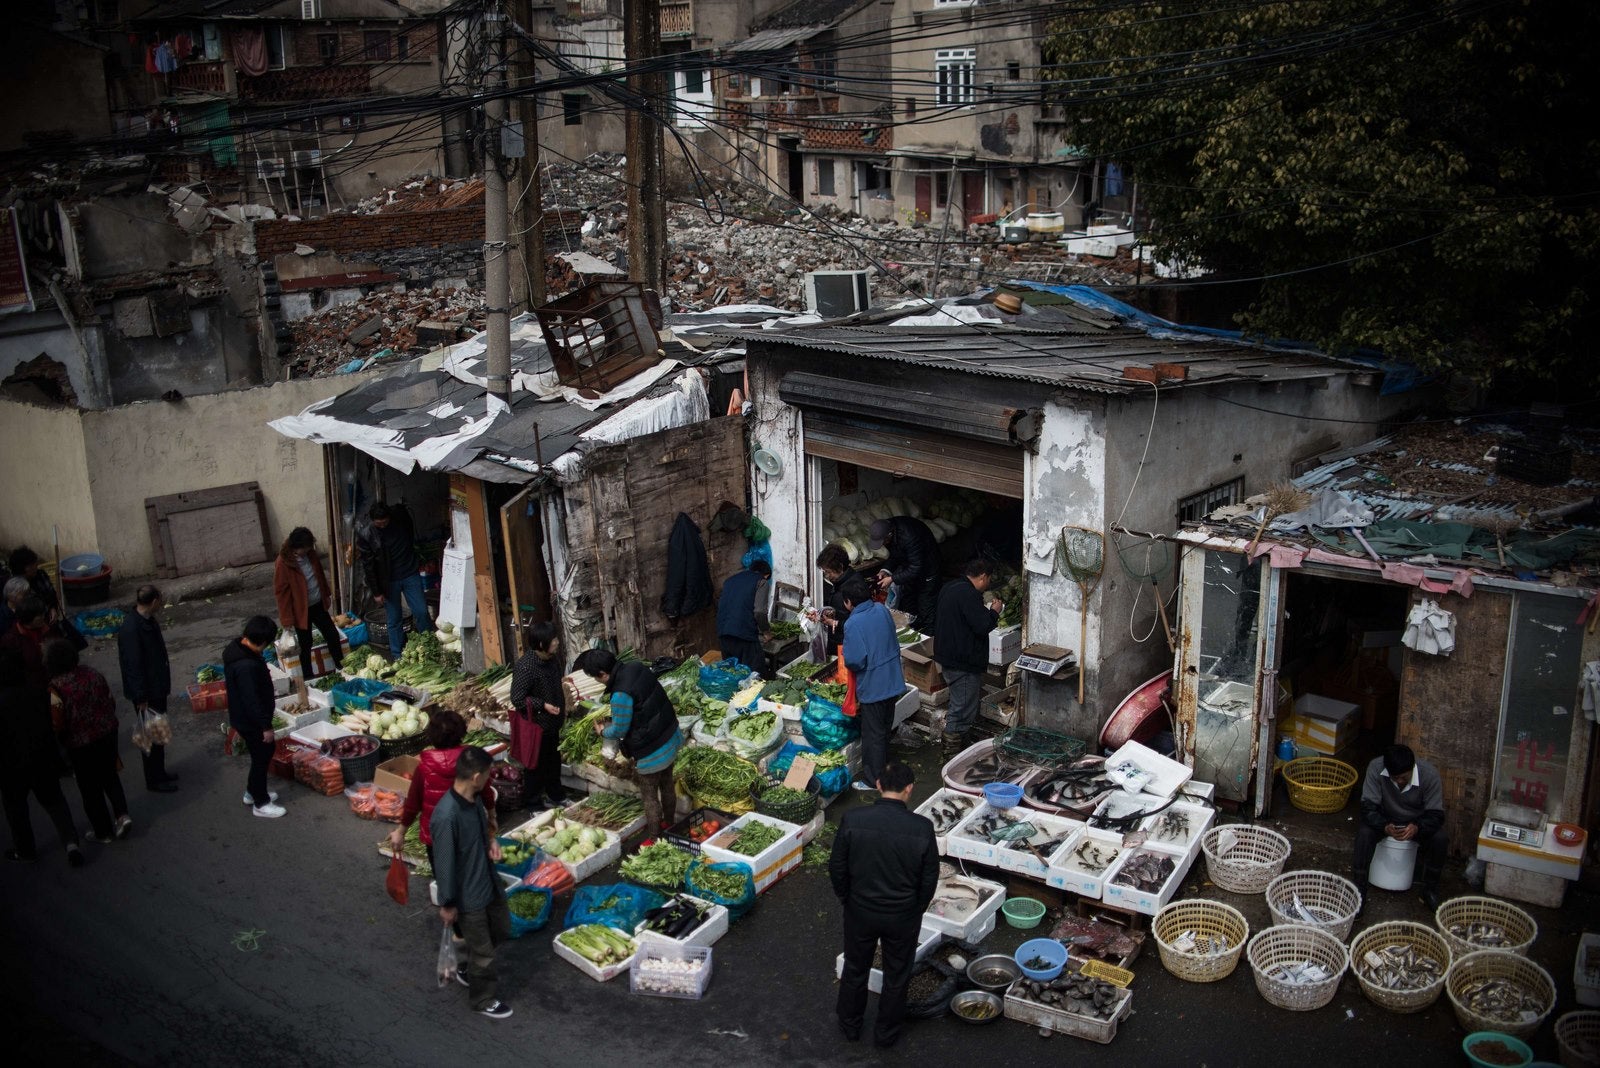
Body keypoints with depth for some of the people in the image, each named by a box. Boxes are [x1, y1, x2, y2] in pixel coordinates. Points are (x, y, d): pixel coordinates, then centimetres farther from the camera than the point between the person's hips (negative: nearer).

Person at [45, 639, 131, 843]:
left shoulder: (55, 688, -21)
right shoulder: (92, 673, -5)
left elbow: (58, 724, -18)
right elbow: (111, 702, 3)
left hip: (81, 744, -5)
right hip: (108, 734, 5)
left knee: (91, 788, 13)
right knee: (110, 775, 26)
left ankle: (103, 832, 26)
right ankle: (122, 814, 14)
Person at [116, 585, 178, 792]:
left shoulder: (148, 620, 1)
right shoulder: (131, 629, -28)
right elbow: (133, 665, -25)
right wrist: (141, 698, -22)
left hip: (157, 686, 9)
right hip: (146, 692, -9)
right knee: (151, 736, 5)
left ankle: (159, 772, 35)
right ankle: (154, 780, 19)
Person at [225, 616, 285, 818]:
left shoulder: (237, 648, -1)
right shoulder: (246, 666, -34)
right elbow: (252, 700, -29)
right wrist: (266, 726, -20)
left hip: (244, 717, 10)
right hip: (251, 721, -10)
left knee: (266, 750, 24)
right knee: (261, 758, 6)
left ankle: (252, 792, 39)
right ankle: (261, 804, 22)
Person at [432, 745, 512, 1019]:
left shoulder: (474, 799, -8)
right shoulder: (446, 816, -35)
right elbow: (444, 863, -25)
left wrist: (491, 840, -4)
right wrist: (447, 904, -16)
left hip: (489, 882, 8)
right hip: (468, 895, -8)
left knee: (501, 929, 27)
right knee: (482, 950, 12)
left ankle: (473, 969, 52)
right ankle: (483, 1000, 36)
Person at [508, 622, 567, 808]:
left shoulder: (552, 658, -4)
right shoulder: (525, 666, -28)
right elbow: (517, 698, -23)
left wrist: (562, 706, 15)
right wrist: (543, 705, -27)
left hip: (552, 722, 8)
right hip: (535, 724, -8)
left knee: (554, 759, 21)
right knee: (537, 762, 9)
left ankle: (556, 795, 39)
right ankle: (536, 800, 27)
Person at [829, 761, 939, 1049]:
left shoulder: (852, 819, -19)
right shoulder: (922, 828, -20)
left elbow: (837, 867, -9)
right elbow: (930, 878, -9)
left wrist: (847, 899, 8)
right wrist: (916, 909, 8)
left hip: (860, 911, 1)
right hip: (903, 917, -1)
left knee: (855, 970, 24)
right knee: (896, 976, 22)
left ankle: (850, 1025, 43)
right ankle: (886, 1033, 38)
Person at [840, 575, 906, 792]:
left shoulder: (853, 624, -23)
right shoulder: (882, 610, -1)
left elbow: (854, 661, -25)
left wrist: (846, 660, -5)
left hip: (872, 687, -7)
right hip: (892, 682, 7)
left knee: (873, 735, 6)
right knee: (885, 729, 22)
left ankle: (872, 781, 17)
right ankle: (884, 770, 37)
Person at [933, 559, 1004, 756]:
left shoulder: (950, 587, 11)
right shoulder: (969, 594, -22)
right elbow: (983, 626, -26)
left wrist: (986, 609, 19)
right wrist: (994, 611, -6)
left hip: (948, 657, 11)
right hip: (963, 662, -11)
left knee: (960, 705, 23)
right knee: (962, 710, -1)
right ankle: (953, 753, 6)